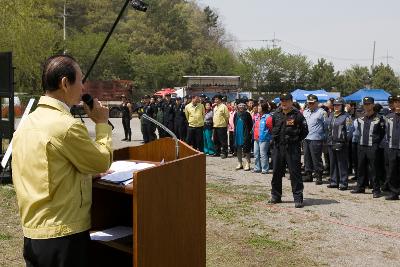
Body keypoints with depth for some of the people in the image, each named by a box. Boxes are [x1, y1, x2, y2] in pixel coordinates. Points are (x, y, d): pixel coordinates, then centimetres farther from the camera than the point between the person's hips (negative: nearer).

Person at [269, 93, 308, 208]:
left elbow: (305, 131, -2)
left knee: (295, 172, -4)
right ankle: (276, 196, 24)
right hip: (278, 147, 5)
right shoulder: (276, 114, 9)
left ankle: (298, 198, 2)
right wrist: (275, 139, 11)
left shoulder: (297, 115, -7)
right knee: (276, 172, 11)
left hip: (292, 148, -5)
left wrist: (296, 141, -4)